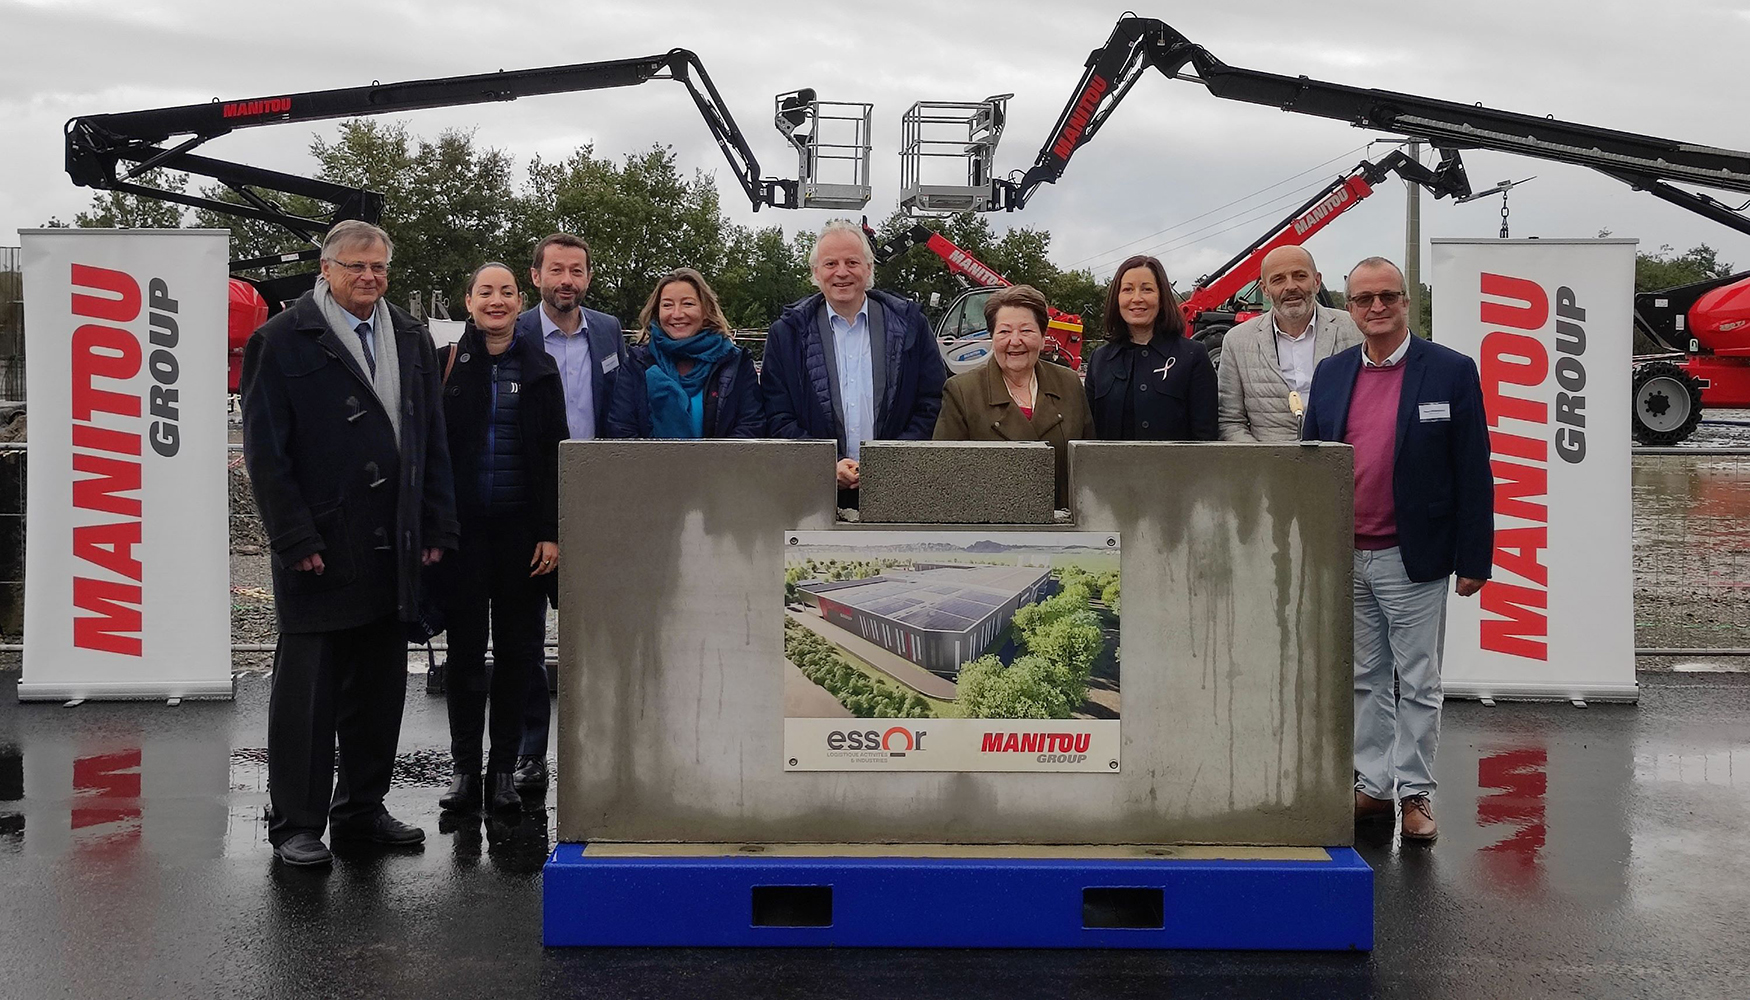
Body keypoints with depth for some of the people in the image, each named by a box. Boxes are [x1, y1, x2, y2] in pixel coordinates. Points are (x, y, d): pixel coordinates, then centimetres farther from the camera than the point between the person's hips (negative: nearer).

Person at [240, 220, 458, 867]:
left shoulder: (411, 340, 14)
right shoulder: (284, 341, -3)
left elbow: (432, 442, 15)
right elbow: (265, 450, -7)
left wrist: (435, 528, 7)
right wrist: (295, 539, -13)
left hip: (392, 547, 5)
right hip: (320, 547, -5)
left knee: (380, 687, 11)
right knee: (306, 690, 1)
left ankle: (360, 810, 23)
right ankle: (295, 825, 11)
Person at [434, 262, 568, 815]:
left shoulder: (539, 368, 7)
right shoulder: (447, 363, 4)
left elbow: (554, 453, 4)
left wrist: (550, 532, -3)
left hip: (520, 525, 1)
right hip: (462, 525, -1)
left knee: (518, 648, 5)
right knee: (464, 646, 4)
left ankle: (504, 769, 14)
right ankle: (464, 769, 13)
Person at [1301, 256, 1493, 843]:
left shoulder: (1451, 372, -4)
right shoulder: (1331, 374, 8)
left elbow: (1473, 473, -5)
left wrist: (1473, 558, -8)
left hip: (1412, 558, -4)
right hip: (1343, 558, 4)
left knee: (1418, 683, 5)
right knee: (1365, 679, 13)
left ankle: (1415, 792, 15)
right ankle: (1372, 786, 23)